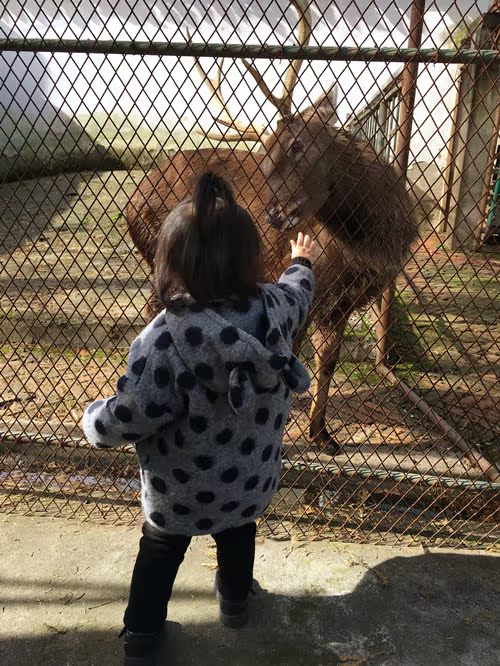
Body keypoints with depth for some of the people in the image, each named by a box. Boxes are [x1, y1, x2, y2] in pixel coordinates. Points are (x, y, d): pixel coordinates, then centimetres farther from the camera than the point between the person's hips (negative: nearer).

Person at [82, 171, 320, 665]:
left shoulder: (166, 340, -34)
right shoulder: (274, 307, -17)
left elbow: (128, 418, -28)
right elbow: (297, 293, 7)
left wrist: (93, 420, -4)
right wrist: (302, 262, 30)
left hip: (181, 491, -4)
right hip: (251, 478, 4)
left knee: (160, 552, 25)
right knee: (237, 535, 33)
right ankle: (235, 602, 58)